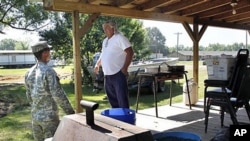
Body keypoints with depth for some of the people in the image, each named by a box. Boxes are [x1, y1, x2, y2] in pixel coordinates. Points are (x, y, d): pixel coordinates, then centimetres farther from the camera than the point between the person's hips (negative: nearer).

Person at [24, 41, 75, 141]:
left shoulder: (29, 73, 5)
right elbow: (58, 95, -20)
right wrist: (70, 111, -11)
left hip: (35, 116, 7)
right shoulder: (48, 71, -17)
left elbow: (29, 96, 12)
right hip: (49, 116, -7)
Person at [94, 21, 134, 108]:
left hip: (118, 74, -9)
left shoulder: (120, 38, -9)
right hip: (107, 75, 9)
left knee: (122, 98, -6)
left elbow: (130, 52, -15)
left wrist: (125, 68, -20)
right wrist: (97, 65, 24)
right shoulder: (105, 41, 18)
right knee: (112, 98, 16)